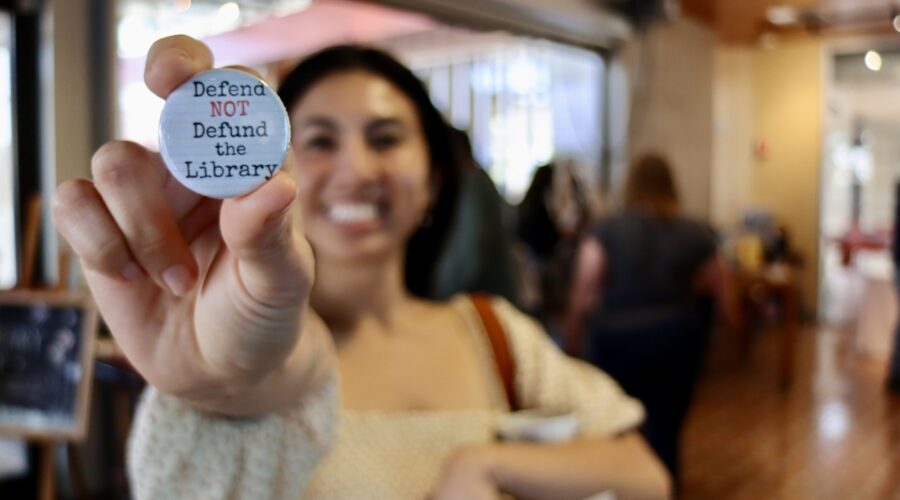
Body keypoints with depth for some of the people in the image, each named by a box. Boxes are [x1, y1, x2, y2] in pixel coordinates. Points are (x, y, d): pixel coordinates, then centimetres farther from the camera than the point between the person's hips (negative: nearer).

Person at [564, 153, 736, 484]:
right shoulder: (696, 236, 4)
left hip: (615, 342, -2)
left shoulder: (608, 229, -3)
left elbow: (582, 298, -6)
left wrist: (571, 347, 3)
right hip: (676, 343, 2)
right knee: (663, 432, 11)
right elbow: (724, 300, 10)